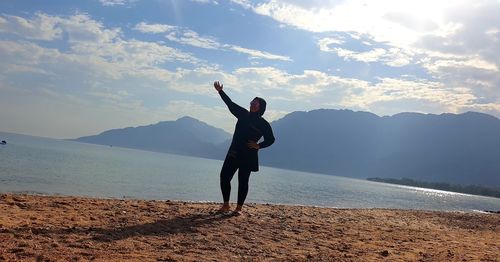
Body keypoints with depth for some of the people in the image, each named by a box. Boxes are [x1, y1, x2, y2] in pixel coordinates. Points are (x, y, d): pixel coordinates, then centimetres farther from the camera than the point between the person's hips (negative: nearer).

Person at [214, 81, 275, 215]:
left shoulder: (264, 124, -2)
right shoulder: (243, 115, 9)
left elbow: (270, 139, 4)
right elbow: (230, 104, 7)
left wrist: (258, 145, -10)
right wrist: (220, 91, 1)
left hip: (248, 156, -4)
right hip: (234, 152, 5)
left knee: (243, 181, 1)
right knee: (224, 176, 0)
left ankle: (239, 207, 12)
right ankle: (226, 205, 12)